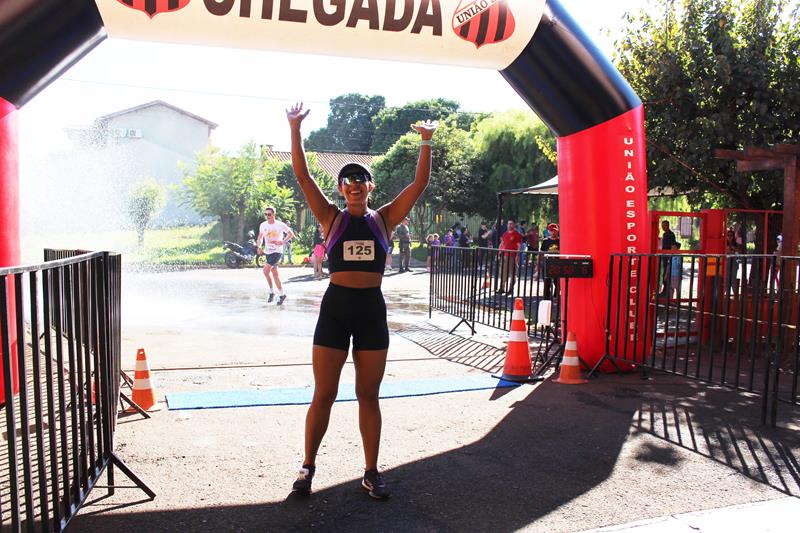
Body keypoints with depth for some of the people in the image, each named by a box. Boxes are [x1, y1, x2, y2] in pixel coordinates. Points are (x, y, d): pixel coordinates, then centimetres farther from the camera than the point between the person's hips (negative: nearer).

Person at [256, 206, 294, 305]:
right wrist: (259, 246, -2)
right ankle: (282, 294, 21)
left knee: (266, 270, -20)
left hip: (277, 251, -5)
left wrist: (283, 241, -17)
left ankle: (271, 291, -3)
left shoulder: (280, 225, -10)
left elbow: (291, 233, -2)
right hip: (267, 252, 5)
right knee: (275, 274, 9)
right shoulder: (263, 225, 3)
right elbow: (260, 237, 16)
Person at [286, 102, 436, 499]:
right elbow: (303, 176, -4)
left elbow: (420, 183, 1)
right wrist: (295, 130, -9)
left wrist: (426, 142, -4)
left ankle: (371, 471, 20)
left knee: (368, 395, 10)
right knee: (323, 394, 5)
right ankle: (308, 465, 22)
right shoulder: (332, 218, 3)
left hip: (372, 310, 1)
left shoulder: (383, 219, 6)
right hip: (335, 307, -1)